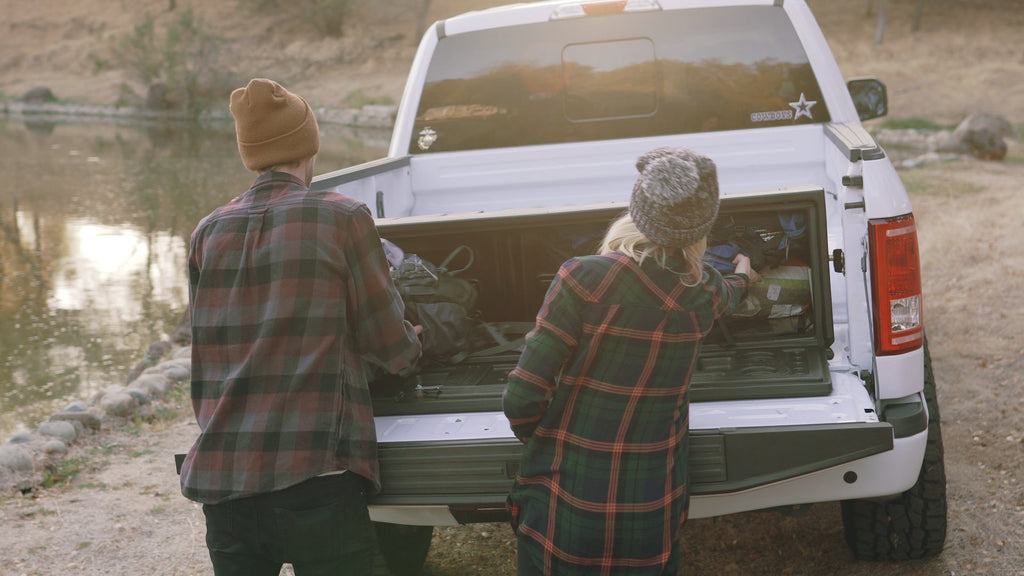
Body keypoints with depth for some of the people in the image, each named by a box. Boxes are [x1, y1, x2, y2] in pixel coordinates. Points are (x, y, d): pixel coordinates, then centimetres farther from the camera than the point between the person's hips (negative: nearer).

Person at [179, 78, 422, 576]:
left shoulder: (208, 233, 8)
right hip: (315, 476, -4)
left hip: (220, 476, 5)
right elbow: (392, 348, 1)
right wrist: (412, 344, 25)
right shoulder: (343, 218, -4)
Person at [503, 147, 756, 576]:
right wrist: (743, 275, 49)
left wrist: (538, 442, 7)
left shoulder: (584, 279, -19)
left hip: (563, 512, -3)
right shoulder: (706, 295, -4)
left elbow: (523, 397, -17)